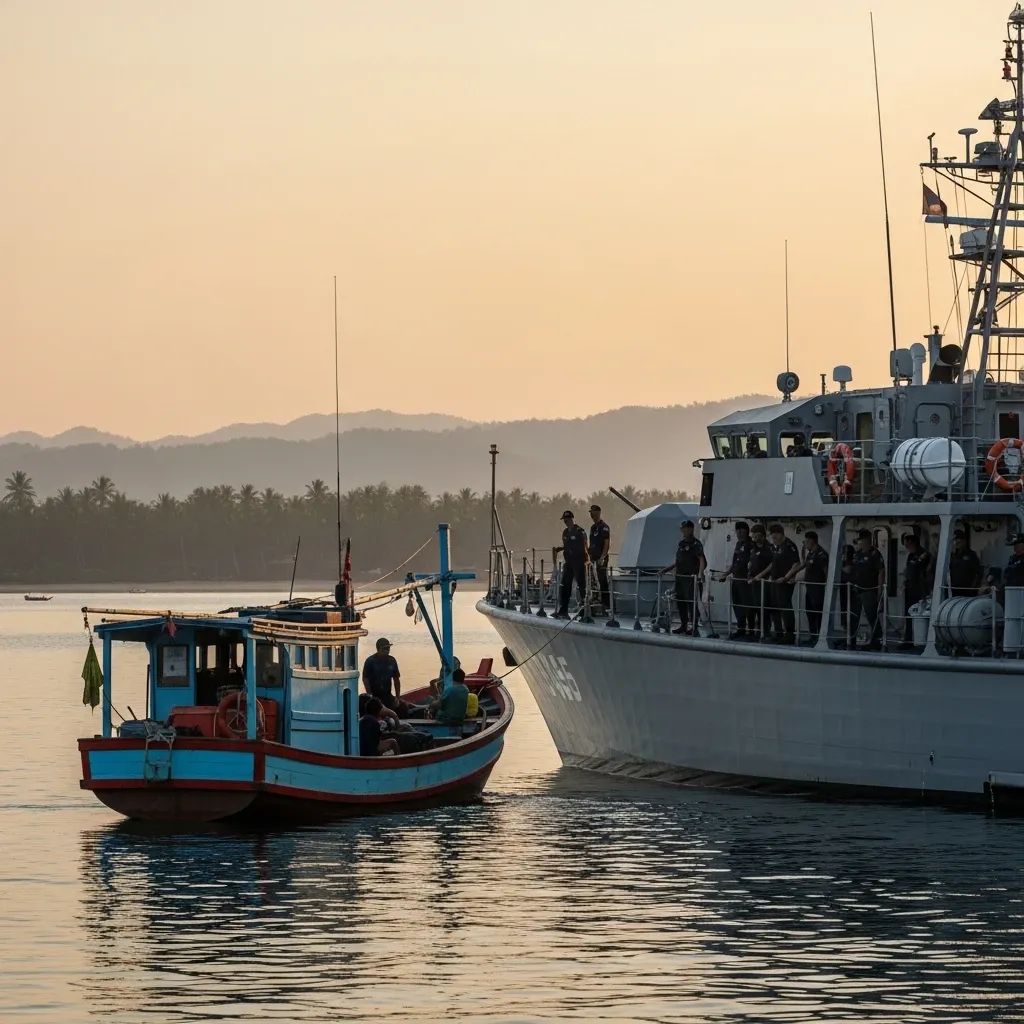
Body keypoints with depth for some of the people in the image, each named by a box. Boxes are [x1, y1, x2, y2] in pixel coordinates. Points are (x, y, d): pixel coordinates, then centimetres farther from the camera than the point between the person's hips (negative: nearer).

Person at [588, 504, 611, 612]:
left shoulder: (604, 527, -9)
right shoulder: (593, 527, 17)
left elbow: (607, 544, -14)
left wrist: (602, 557, -21)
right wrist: (589, 554, 16)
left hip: (601, 558, -9)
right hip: (594, 558, 9)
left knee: (603, 581, -8)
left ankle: (605, 603, -7)